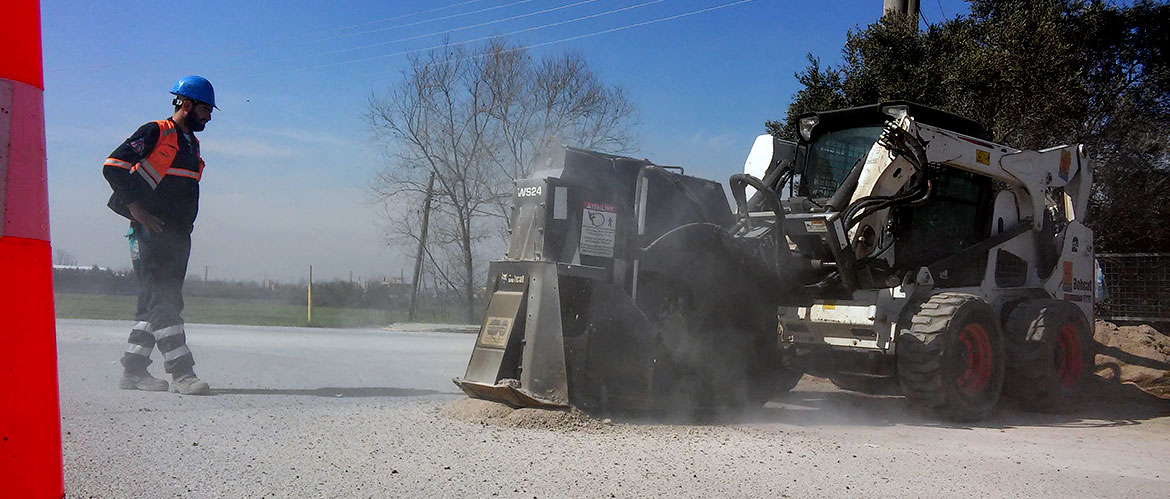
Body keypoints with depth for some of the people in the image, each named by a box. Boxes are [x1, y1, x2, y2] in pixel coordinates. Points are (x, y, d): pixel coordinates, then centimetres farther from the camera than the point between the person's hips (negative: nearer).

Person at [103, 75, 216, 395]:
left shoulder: (191, 143, 21)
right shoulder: (155, 133, -5)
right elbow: (113, 166, -12)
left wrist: (186, 222, 15)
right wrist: (138, 210, -16)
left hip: (178, 234, 9)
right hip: (150, 232, -9)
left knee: (157, 302, 8)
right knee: (163, 300, -11)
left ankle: (133, 371, 14)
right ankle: (181, 372, -15)